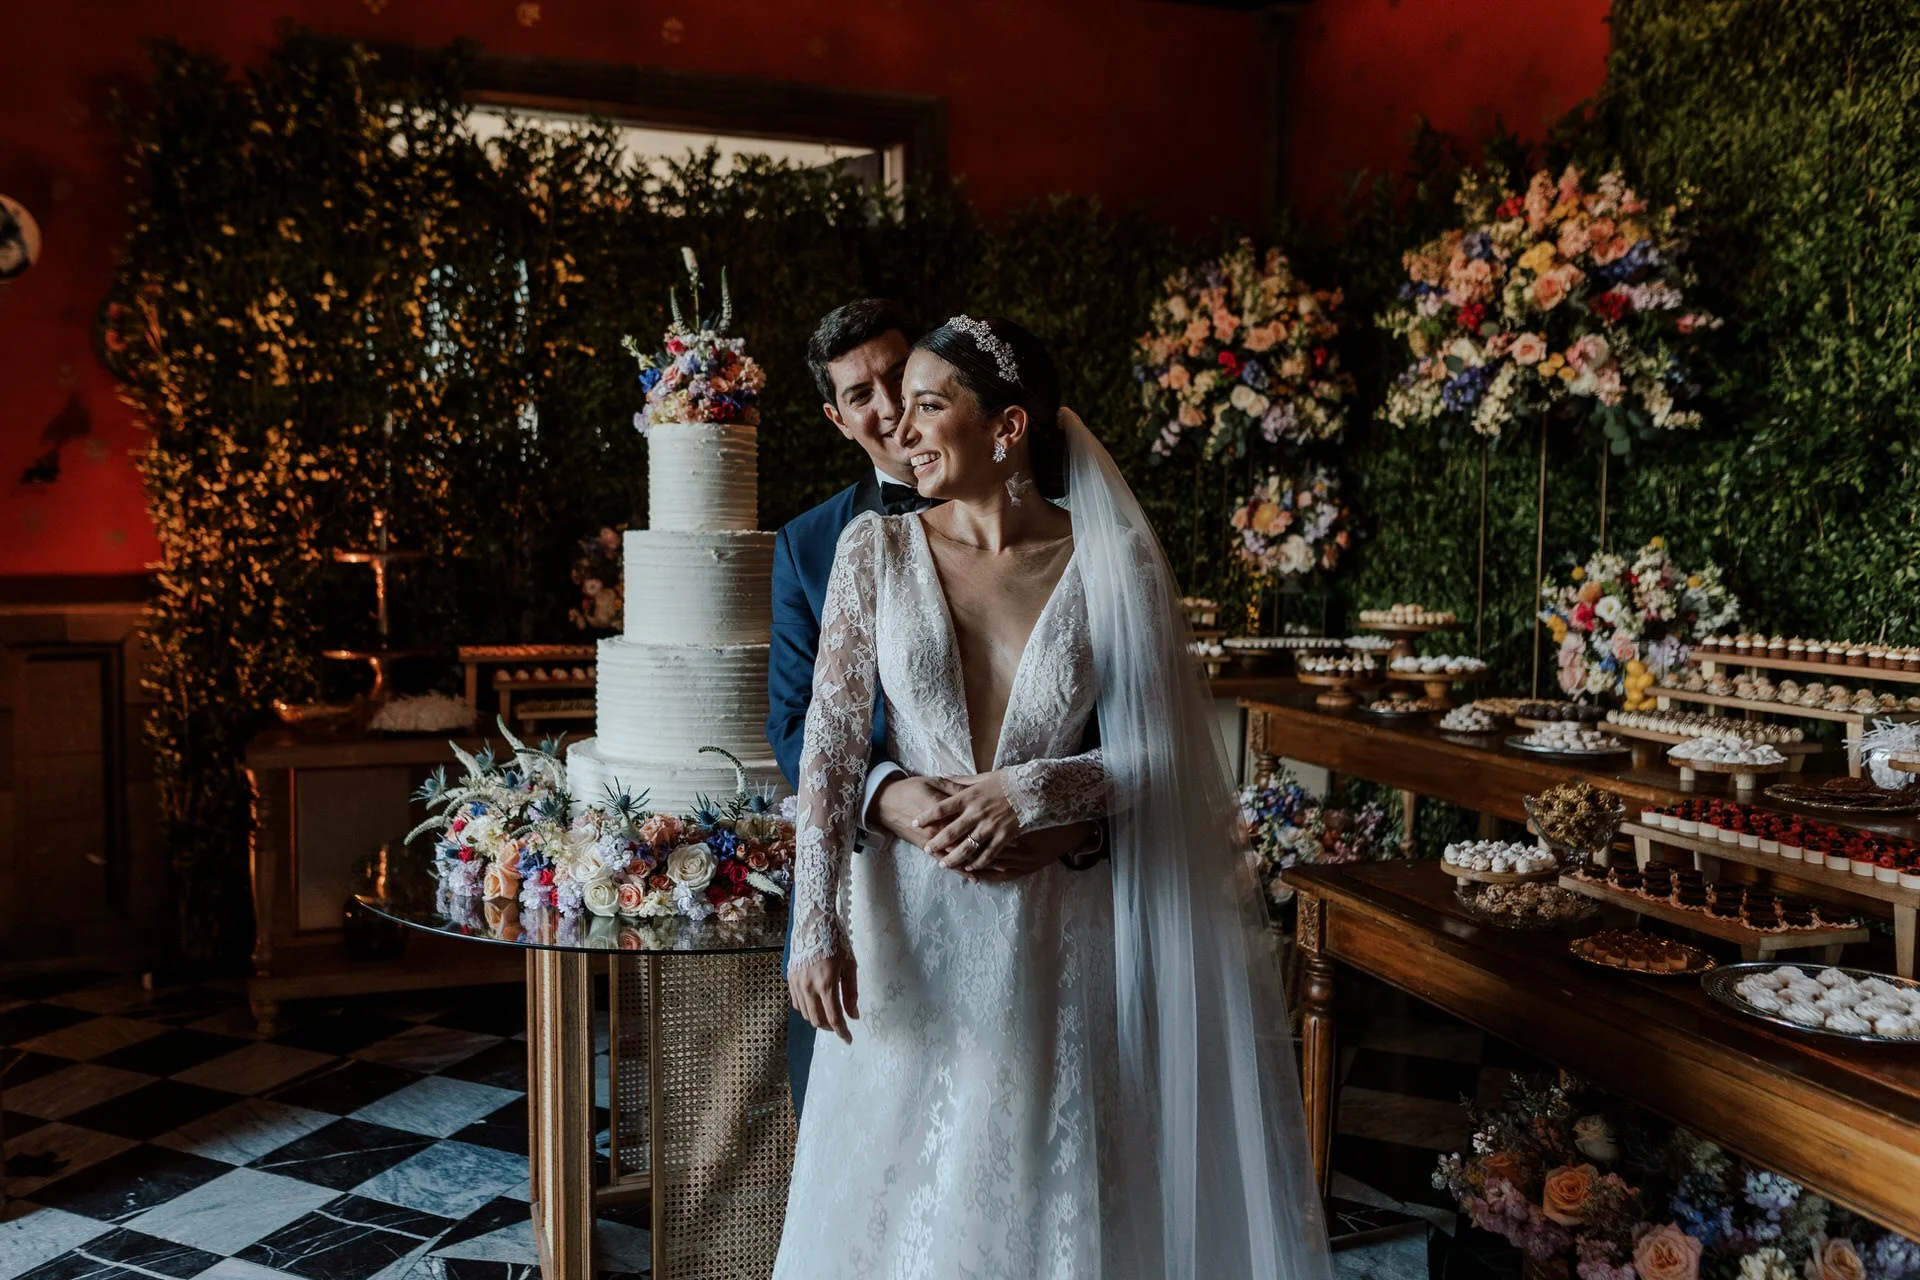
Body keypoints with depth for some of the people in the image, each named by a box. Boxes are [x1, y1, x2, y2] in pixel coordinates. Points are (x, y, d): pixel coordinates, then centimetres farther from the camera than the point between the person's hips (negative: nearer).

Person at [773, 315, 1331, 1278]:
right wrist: (817, 929, -13)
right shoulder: (876, 549, -1)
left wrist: (1029, 792, -18)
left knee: (1049, 1189, 11)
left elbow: (1159, 754, -3)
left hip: (1052, 935, -1)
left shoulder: (1111, 565, -5)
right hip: (908, 927, 1)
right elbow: (831, 745, -5)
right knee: (900, 1194, 12)